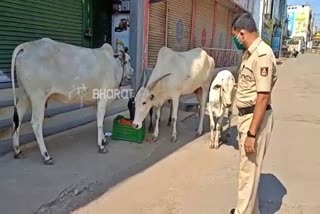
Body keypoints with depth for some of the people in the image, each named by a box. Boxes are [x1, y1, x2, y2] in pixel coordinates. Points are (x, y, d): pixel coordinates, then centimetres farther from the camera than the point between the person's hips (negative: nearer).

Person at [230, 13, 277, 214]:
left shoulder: (262, 55, -20)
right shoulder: (249, 53, 10)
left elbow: (263, 97, -24)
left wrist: (252, 133, -24)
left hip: (256, 118, -10)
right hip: (246, 115, 10)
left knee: (249, 169, 2)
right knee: (248, 166, 20)